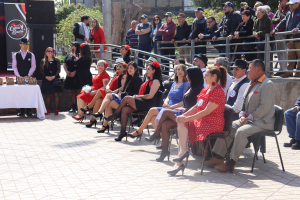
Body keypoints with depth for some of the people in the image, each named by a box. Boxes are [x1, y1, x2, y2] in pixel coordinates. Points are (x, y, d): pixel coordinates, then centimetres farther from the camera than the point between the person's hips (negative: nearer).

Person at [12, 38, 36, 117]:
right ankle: (21, 111, 4)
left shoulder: (31, 55, 5)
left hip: (28, 77, -1)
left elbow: (33, 66, 1)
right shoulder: (15, 55, 7)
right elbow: (14, 66, 3)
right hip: (19, 77, 1)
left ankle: (28, 111, 1)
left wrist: (28, 76, -9)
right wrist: (19, 76, -8)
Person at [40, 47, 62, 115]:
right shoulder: (43, 61, 7)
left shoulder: (56, 60, 3)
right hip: (46, 79, 1)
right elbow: (42, 70, 3)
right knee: (47, 95, 4)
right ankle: (48, 110, 8)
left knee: (56, 94, -2)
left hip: (55, 79, -1)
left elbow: (58, 70, -1)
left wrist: (54, 76, -15)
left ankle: (56, 110, 2)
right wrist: (46, 77, -12)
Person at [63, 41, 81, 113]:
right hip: (70, 76, 6)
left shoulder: (79, 55, -6)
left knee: (78, 93, -5)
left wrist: (74, 72, -19)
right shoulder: (68, 55, 13)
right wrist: (67, 71, -2)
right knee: (73, 93, 10)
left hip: (77, 75, -6)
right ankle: (73, 107, 14)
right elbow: (64, 64, 14)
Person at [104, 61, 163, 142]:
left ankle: (114, 115, 0)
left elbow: (150, 96, -15)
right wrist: (137, 96, 4)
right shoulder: (149, 81, 25)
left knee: (126, 98, -17)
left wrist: (138, 96, -7)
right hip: (142, 103, 9)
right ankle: (123, 131, -14)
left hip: (148, 104, -9)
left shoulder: (156, 81, -6)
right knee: (124, 109, -12)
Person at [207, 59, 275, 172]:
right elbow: (245, 102, 22)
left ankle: (231, 163, -24)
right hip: (249, 120, 10)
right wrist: (242, 115, 2)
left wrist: (249, 118, -20)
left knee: (241, 131, -31)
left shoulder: (267, 85, -13)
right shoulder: (252, 83, 17)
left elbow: (265, 107, -21)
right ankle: (218, 157, -2)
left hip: (262, 123, -10)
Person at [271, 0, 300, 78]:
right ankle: (289, 72, 13)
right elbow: (283, 22, 16)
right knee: (290, 56, 9)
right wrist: (275, 29, 6)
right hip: (290, 38, 7)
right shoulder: (289, 13, 18)